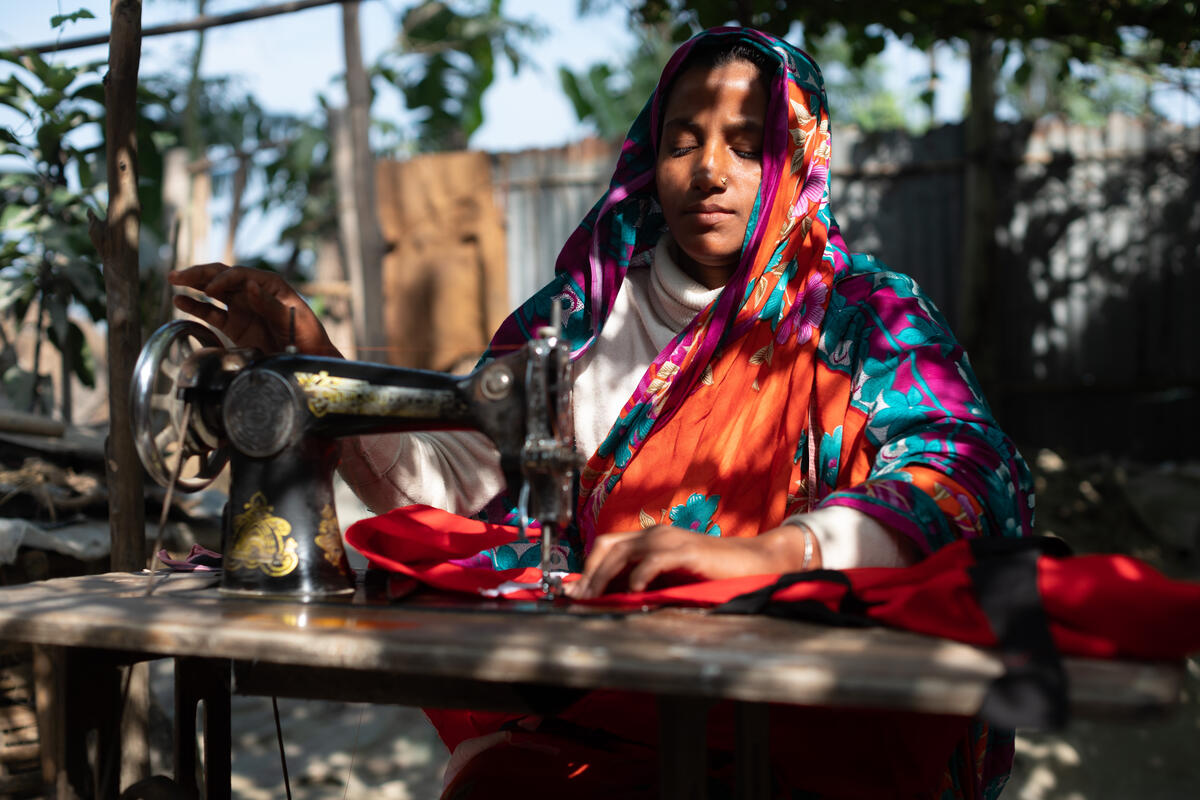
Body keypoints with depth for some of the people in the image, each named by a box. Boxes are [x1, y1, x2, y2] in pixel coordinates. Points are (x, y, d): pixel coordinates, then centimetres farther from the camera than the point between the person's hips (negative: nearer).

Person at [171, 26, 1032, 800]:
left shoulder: (866, 317, 5)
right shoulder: (583, 310, 15)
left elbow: (981, 480, -14)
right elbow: (451, 480, 8)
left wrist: (762, 552, -31)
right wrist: (313, 359, -8)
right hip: (584, 714, 2)